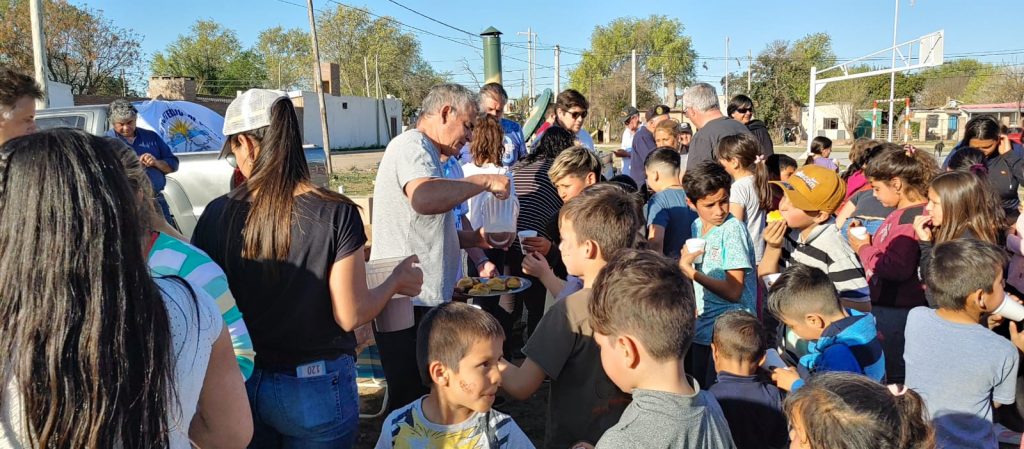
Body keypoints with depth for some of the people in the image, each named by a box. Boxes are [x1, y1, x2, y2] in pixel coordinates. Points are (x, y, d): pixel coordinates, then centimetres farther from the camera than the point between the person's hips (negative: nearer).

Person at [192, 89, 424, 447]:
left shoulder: (218, 214, -11)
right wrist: (396, 282, 0)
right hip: (315, 390, -1)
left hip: (240, 384, 2)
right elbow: (350, 316, -16)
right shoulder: (336, 214, -17)